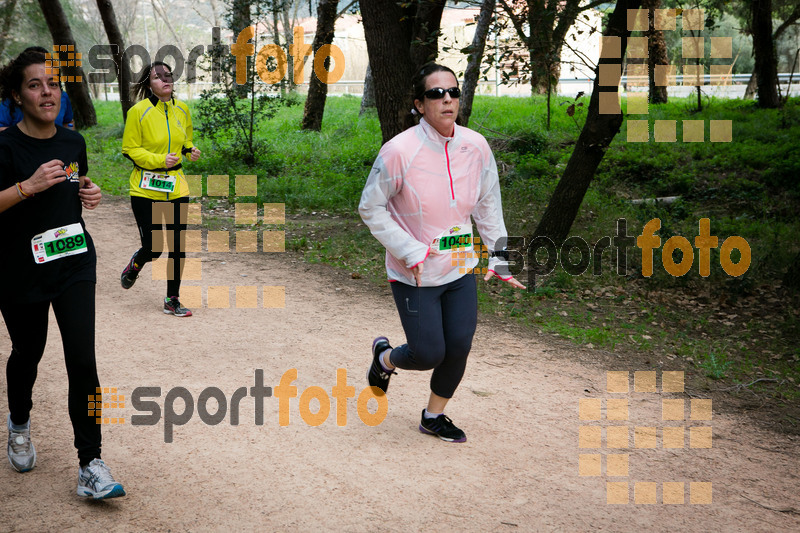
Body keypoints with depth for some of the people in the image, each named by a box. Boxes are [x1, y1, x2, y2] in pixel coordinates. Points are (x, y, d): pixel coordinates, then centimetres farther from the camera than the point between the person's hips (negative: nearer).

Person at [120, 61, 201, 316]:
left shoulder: (182, 109, 6)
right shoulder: (138, 111, -9)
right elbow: (129, 149, -6)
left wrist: (191, 151, 0)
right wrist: (159, 160, -18)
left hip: (176, 187, 4)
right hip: (146, 188, -4)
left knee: (178, 246, 1)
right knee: (152, 247, -1)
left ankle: (172, 300, 15)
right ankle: (136, 263, 36)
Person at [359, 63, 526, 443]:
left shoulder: (476, 147, -5)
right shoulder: (399, 150, -18)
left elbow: (488, 206, 9)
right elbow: (371, 208, -9)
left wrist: (499, 258, 8)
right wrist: (411, 251, -17)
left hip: (461, 270, 4)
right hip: (413, 275, -4)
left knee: (459, 347, 5)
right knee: (428, 354, -2)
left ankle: (434, 416, 32)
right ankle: (385, 357, 35)